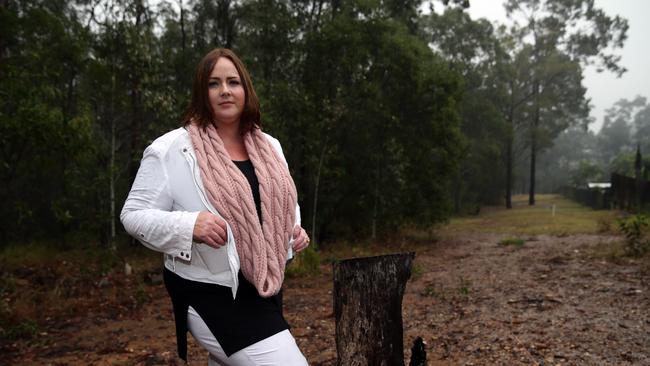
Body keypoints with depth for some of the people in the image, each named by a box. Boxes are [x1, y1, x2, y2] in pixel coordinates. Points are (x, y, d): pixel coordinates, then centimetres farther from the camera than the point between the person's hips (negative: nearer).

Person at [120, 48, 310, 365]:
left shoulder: (269, 147, 8)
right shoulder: (171, 149, -11)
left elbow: (283, 205, 21)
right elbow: (133, 214, -9)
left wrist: (294, 229, -1)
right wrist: (189, 225, -27)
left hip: (262, 292, 7)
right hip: (210, 295, -7)